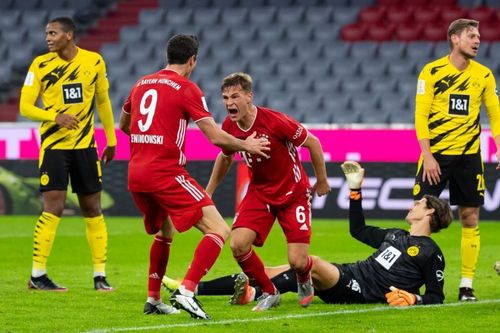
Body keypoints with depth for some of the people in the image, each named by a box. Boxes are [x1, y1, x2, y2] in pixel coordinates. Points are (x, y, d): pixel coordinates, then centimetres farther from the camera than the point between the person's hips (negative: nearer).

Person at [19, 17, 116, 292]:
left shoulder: (94, 62, 1)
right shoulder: (41, 65, -5)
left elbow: (103, 101, 14)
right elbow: (25, 107, -6)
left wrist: (111, 140, 15)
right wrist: (55, 117, -22)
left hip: (85, 145, 3)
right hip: (53, 145, -3)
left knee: (92, 209, 5)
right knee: (53, 208, -11)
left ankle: (100, 275, 12)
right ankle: (37, 275, -4)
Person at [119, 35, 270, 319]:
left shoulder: (142, 84, 15)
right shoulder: (187, 89, -5)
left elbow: (124, 125, 30)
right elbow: (215, 136, -9)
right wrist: (246, 145, 8)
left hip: (135, 174, 8)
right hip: (166, 173, -8)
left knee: (165, 231, 31)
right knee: (219, 230, -7)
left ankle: (153, 300, 31)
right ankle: (186, 292, -22)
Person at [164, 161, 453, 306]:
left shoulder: (430, 252, 0)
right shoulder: (396, 235, 25)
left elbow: (437, 297, -3)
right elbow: (358, 230, 35)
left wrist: (413, 299, -22)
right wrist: (356, 189, 31)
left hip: (363, 292, -8)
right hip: (350, 274, 8)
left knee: (312, 263, -36)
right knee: (267, 274, -1)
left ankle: (253, 294, -47)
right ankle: (192, 288, -7)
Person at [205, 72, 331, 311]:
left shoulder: (274, 121, -27)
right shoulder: (229, 127, -10)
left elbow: (313, 143, -13)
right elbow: (225, 157, 14)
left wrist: (322, 181, -3)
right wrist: (208, 192, 16)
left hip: (293, 192, -4)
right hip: (259, 191, 4)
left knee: (297, 262, -11)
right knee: (238, 245, -17)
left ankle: (305, 282, 29)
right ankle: (269, 293, 7)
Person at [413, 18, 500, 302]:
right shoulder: (432, 72, -4)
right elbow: (421, 116, -6)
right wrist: (427, 155, -13)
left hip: (469, 155, 3)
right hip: (436, 154, -2)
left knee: (470, 219, 2)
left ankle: (467, 284, 8)